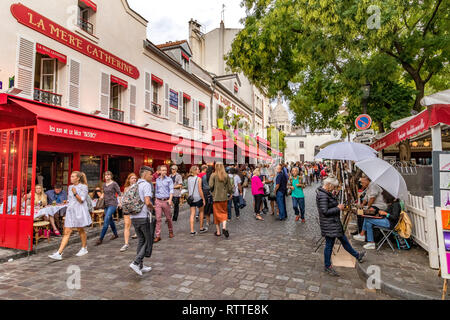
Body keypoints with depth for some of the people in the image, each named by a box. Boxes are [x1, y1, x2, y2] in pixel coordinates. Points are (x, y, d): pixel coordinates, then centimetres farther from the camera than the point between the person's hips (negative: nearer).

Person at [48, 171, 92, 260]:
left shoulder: (84, 187, -6)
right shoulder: (70, 187, 12)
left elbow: (81, 200, -12)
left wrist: (75, 193, -25)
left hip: (79, 211, -5)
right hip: (70, 211, 5)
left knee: (80, 230, 9)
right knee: (66, 232, 0)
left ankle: (84, 248, 27)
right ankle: (59, 253, -2)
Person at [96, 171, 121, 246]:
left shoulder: (114, 184, -7)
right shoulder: (104, 184, 11)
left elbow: (119, 193, -6)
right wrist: (102, 197, 6)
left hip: (112, 204, -7)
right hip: (106, 204, 7)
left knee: (106, 221, -11)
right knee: (110, 220, 15)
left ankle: (101, 239, -8)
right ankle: (115, 234, 32)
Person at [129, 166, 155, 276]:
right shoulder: (146, 185, -12)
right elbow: (147, 202, -23)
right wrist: (152, 207, -5)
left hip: (134, 216, 8)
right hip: (143, 216, -8)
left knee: (141, 240, 17)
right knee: (149, 241, 5)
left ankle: (140, 266, 22)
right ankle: (136, 263, -3)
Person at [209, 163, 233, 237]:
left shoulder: (213, 175, -7)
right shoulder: (226, 176, 0)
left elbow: (211, 185, -13)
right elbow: (229, 187, 4)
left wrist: (212, 191, 7)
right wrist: (230, 193, 21)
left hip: (216, 197, -2)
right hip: (224, 197, 2)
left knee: (217, 213, 9)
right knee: (224, 212, 13)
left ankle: (218, 231, 16)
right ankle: (224, 227, -7)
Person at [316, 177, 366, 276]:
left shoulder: (326, 193, 8)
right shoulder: (323, 195, -25)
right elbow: (325, 211, -27)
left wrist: (338, 206, 6)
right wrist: (338, 208, -18)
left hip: (334, 223, 10)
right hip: (329, 224, -10)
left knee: (344, 240, 25)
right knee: (329, 244, 4)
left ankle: (357, 256, 43)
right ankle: (327, 267, 20)